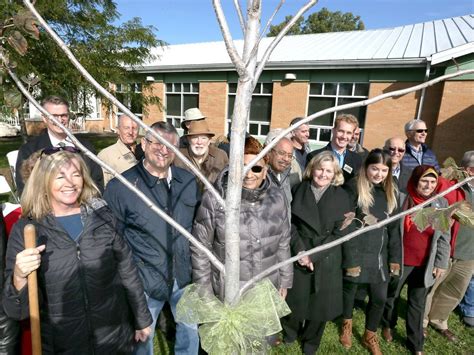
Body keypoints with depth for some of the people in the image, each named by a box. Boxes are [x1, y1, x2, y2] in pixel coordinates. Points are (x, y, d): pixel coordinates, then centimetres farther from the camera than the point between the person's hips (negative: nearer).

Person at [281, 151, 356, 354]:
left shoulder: (341, 197, -5)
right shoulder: (299, 190, -4)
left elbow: (340, 233, -7)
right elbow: (290, 223, -3)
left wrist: (313, 256, -13)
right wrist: (300, 251, -15)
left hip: (326, 261, 0)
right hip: (298, 256, 0)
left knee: (320, 303, 13)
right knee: (295, 299, 12)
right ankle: (290, 333, 43)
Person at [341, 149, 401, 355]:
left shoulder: (390, 193, 5)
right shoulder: (354, 189, -11)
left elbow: (394, 227, 8)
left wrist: (395, 257, 6)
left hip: (379, 254, 4)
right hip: (355, 251, -4)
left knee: (380, 298, 8)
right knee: (349, 289, 14)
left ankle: (370, 336, 34)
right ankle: (347, 325, 43)